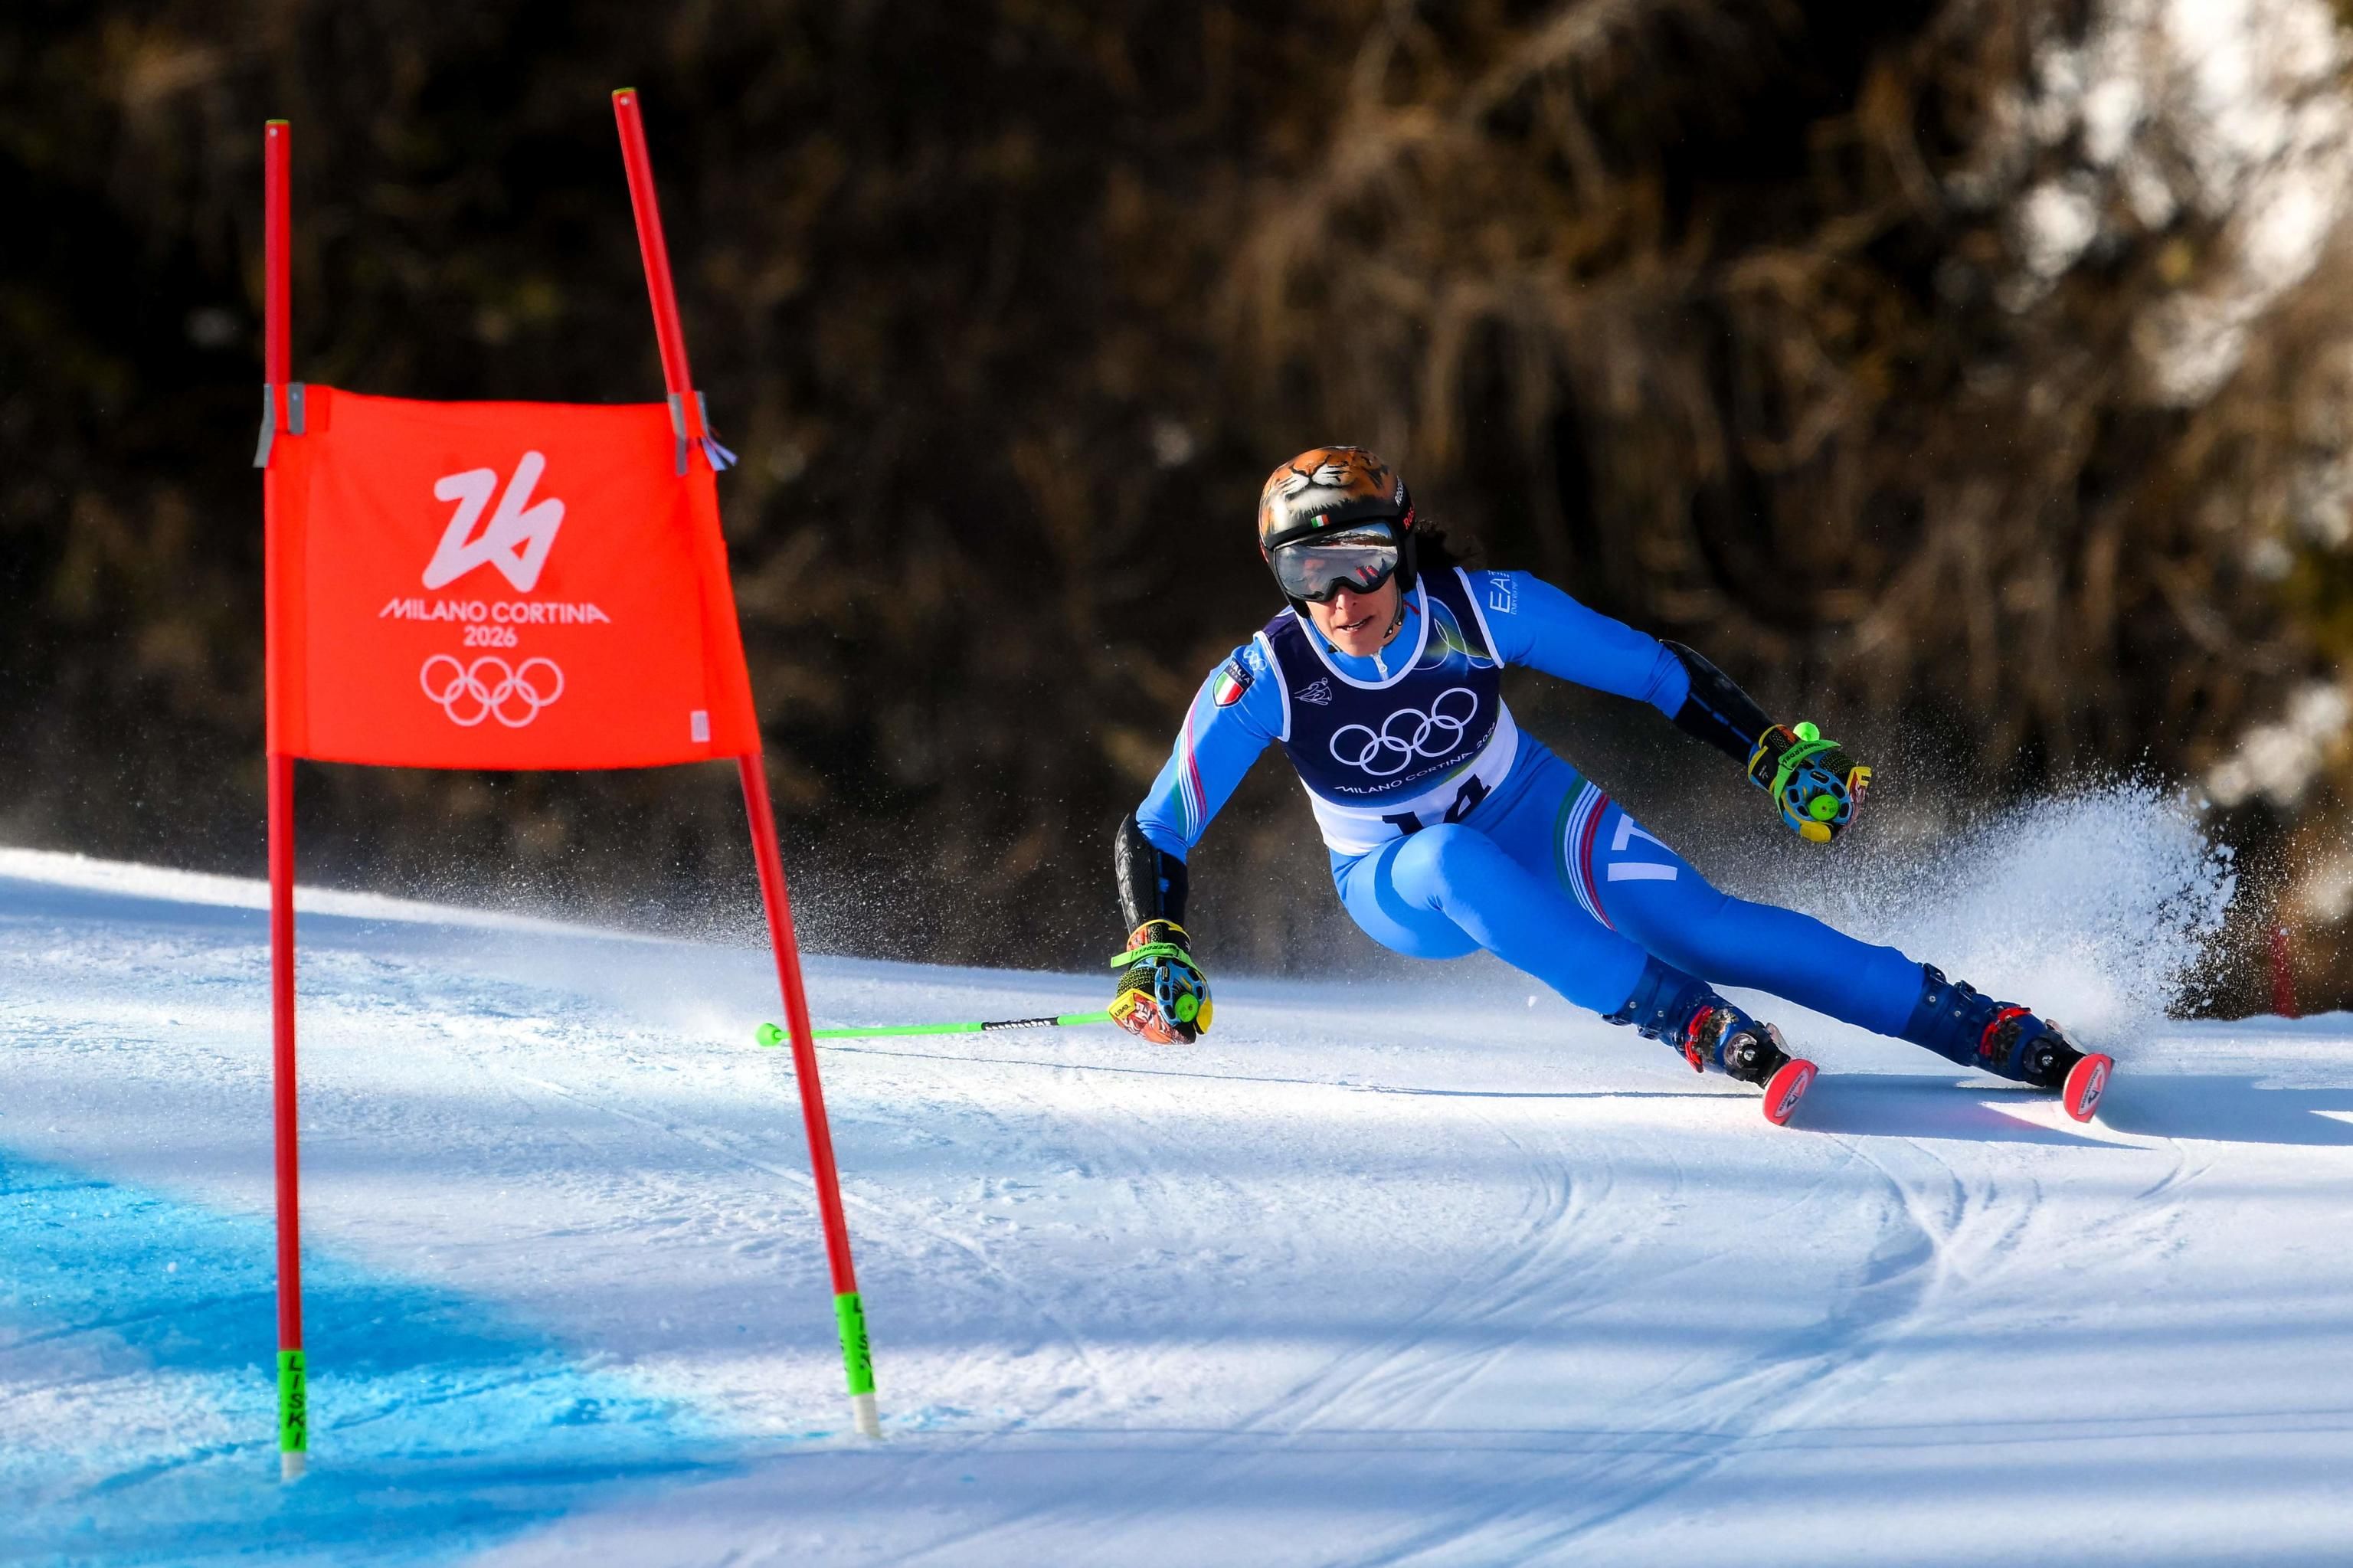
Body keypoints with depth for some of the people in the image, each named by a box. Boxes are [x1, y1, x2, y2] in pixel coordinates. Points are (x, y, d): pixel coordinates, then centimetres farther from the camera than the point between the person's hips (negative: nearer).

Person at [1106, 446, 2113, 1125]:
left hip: (1536, 823, 0)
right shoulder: (1264, 681, -26)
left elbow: (1654, 671, -12)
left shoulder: (1480, 610, -25)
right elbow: (1152, 837, -18)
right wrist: (1156, 956, -33)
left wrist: (1778, 757, -11)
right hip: (1403, 888, 0)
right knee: (1455, 861, -37)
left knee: (1705, 928, -22)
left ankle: (2002, 1037, -23)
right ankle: (1705, 1032, -38)